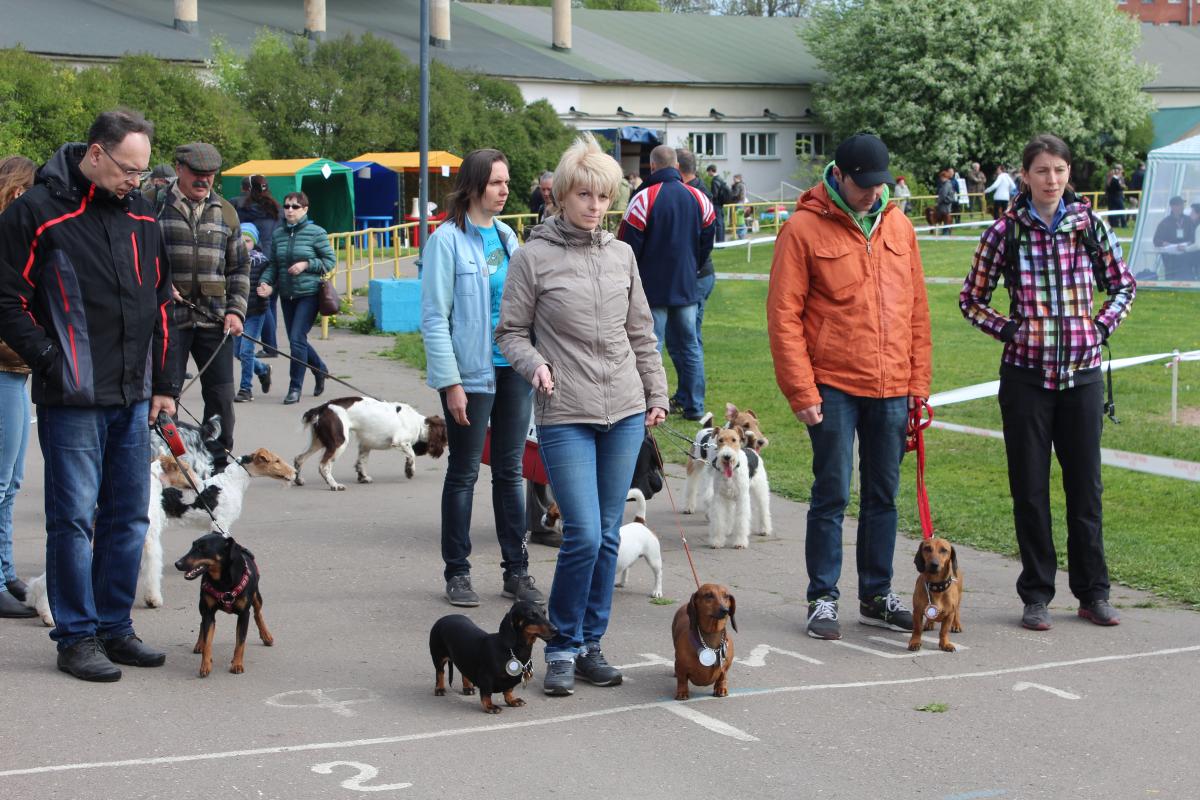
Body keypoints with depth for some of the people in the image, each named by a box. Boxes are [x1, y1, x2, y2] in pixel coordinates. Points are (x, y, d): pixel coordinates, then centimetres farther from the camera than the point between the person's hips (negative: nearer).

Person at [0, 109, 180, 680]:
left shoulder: (139, 215, 12)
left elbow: (161, 305, 18)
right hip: (72, 398, -6)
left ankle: (114, 627, 22)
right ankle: (76, 637, 7)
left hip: (133, 398, 6)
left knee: (128, 516, 10)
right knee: (74, 516, -3)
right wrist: (54, 365, -13)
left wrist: (164, 385, 14)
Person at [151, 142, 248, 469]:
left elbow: (239, 267, 16)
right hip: (168, 318, -3)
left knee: (221, 395, 5)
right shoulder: (153, 205, 1)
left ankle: (219, 464, 17)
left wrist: (235, 310, 3)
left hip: (214, 320, 3)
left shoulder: (225, 212, 14)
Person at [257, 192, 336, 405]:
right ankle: (320, 370, 40)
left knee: (297, 339, -12)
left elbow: (330, 261, -2)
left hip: (309, 294, -5)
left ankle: (295, 388, -2)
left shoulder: (316, 232, -6)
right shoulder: (278, 234, 6)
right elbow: (272, 264, 9)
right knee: (297, 340, 14)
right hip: (287, 295, 5)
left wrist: (306, 264, -15)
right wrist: (266, 283, -8)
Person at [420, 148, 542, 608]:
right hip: (472, 371, -6)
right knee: (464, 472, 4)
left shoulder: (506, 236, 9)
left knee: (510, 471, 10)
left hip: (514, 367, 6)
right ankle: (457, 573, 14)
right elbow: (434, 318, -11)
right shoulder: (448, 239, -9)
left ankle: (516, 570, 17)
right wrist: (451, 382, -16)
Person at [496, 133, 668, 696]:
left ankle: (591, 645, 19)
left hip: (625, 415, 4)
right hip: (565, 417, -4)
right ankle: (562, 649, 6)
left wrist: (657, 394, 14)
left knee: (608, 537, 7)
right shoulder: (534, 257, -2)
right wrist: (533, 363, -18)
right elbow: (511, 332, 1)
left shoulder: (621, 254, 10)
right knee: (583, 535, -11)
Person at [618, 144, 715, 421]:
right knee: (689, 345, 13)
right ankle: (695, 406, 16)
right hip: (687, 285, 5)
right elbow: (707, 240, 11)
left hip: (652, 287, -5)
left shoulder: (644, 199, -14)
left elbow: (628, 246, -10)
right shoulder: (698, 198, 2)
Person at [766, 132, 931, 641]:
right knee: (831, 495, 0)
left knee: (883, 496, 11)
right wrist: (801, 390, -12)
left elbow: (917, 307, 13)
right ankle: (823, 599, 9)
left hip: (892, 388, 5)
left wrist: (919, 379, 8)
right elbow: (784, 315, -8)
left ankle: (877, 596, 21)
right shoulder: (804, 228, -6)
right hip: (834, 387, -4)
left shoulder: (898, 226, 9)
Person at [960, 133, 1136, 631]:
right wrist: (1011, 331, -4)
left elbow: (1123, 284, 15)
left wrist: (1102, 327, 1)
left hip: (1082, 372, 1)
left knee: (1085, 484, 7)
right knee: (1030, 488, 3)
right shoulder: (1006, 231, -3)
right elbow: (971, 299, 6)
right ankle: (1036, 595, 14)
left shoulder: (1088, 225, 2)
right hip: (1026, 374, -1)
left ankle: (1093, 593, 18)